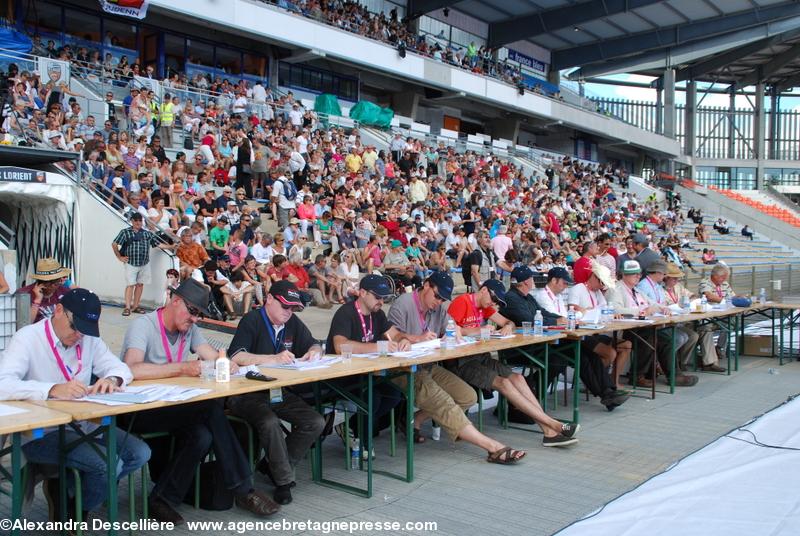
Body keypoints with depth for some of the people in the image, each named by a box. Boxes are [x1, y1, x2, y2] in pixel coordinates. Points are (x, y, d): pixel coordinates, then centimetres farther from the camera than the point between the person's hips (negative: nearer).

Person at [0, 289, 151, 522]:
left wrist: (112, 379, -15)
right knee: (109, 465, -24)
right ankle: (72, 514, 6)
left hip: (84, 423, 7)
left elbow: (120, 368, 10)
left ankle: (68, 490, 9)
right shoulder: (27, 339, -11)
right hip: (41, 432, -7)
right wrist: (54, 390, -39)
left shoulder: (89, 338, 8)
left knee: (139, 454, -8)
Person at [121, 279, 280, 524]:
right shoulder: (143, 325, -14)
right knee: (211, 408, -24)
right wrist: (183, 368, -33)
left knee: (202, 436, -25)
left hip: (173, 408, 7)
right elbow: (132, 369, -31)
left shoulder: (189, 329, 10)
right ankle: (241, 489, -15)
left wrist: (225, 364, -21)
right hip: (139, 410, -7)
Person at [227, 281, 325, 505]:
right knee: (270, 422, -35)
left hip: (278, 392, 7)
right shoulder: (252, 321, -11)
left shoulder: (292, 323, 10)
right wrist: (274, 358, -31)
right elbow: (236, 356, -25)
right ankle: (284, 481, -14)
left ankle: (272, 465, 5)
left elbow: (314, 345, 17)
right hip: (247, 393, -7)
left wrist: (314, 352, -8)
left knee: (315, 422, -12)